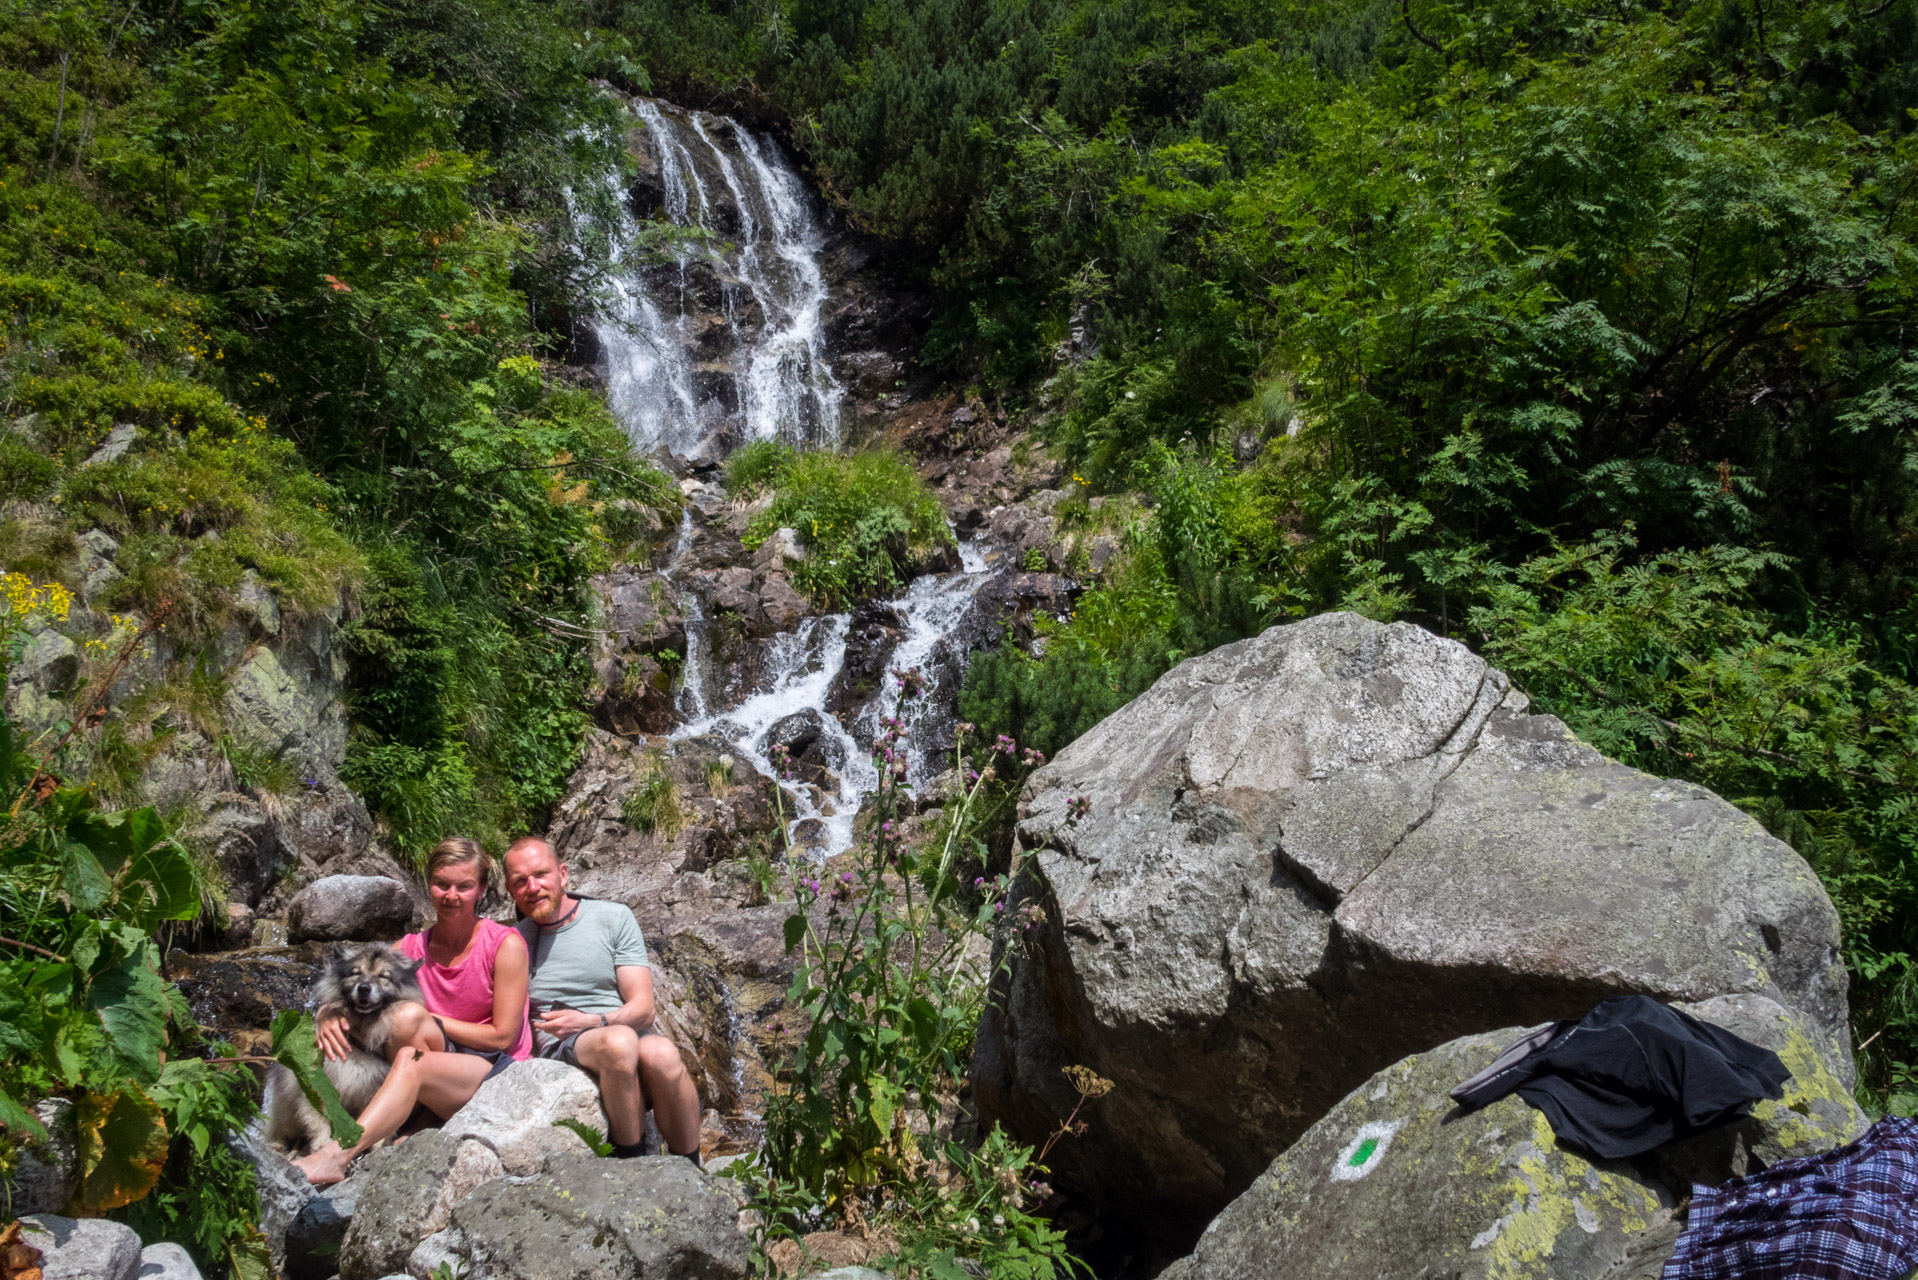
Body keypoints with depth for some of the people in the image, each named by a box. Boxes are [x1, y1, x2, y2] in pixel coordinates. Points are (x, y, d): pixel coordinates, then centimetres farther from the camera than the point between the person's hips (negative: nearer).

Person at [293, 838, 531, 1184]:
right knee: (404, 1015, -27)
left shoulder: (505, 944, -6)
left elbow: (502, 1037, -8)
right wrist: (331, 1017, -19)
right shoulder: (411, 948, 7)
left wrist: (428, 1020, -7)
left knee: (411, 1061, -34)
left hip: (499, 1071, -4)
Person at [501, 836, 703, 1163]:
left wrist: (594, 1021, -19)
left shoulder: (614, 918, 9)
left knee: (661, 1053, -36)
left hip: (634, 1039, 1)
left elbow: (642, 1009, 2)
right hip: (561, 1050, -1)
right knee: (620, 1041, -36)